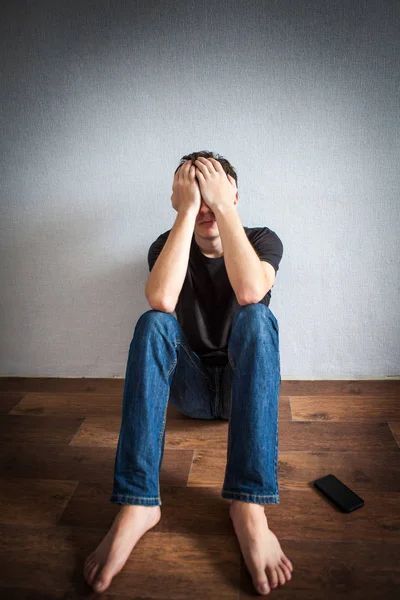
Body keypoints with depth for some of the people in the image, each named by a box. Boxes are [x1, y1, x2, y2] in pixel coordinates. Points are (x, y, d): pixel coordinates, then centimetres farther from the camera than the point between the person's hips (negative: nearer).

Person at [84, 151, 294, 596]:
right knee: (153, 322, -29)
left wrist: (222, 205, -27)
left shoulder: (263, 240, -6)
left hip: (244, 382, -1)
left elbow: (248, 291, -32)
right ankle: (137, 503, -35)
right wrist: (188, 210, -26)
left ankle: (248, 505, -38)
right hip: (190, 386, 1)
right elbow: (161, 299, -29)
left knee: (256, 317, -32)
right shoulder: (167, 245, -4)